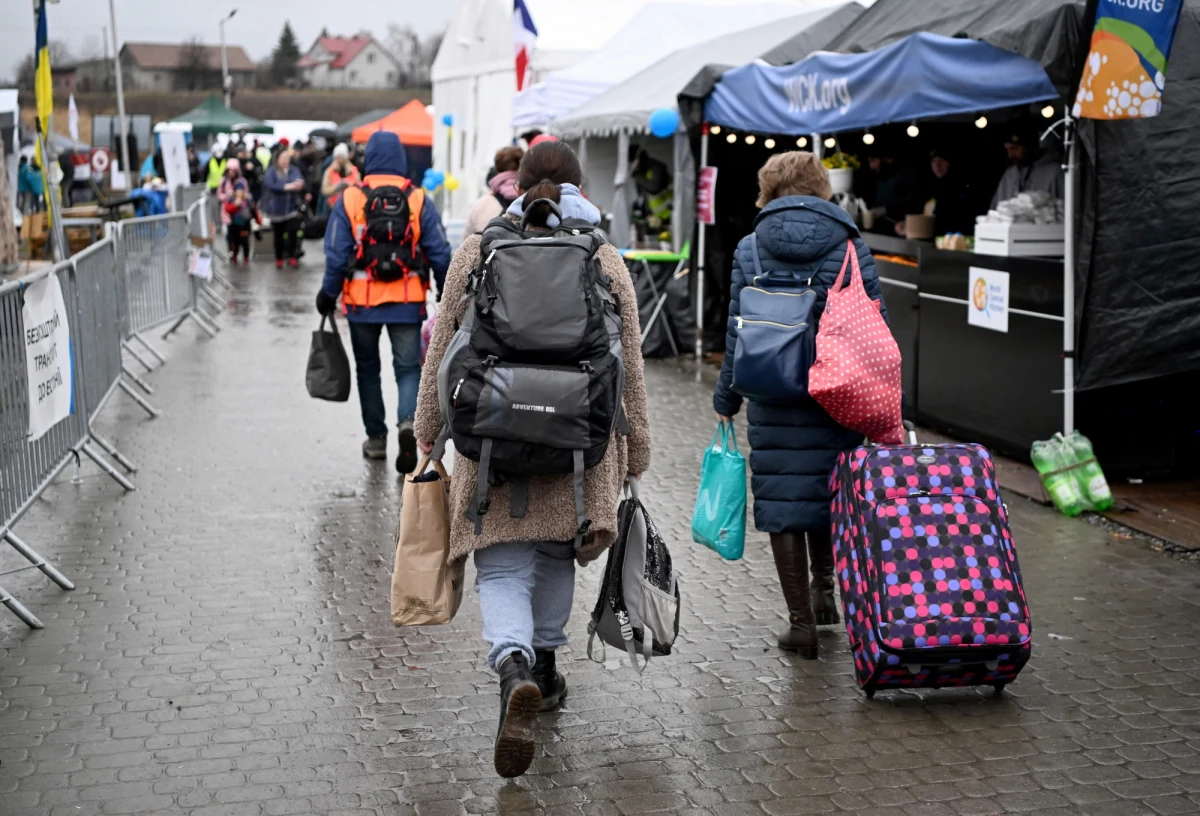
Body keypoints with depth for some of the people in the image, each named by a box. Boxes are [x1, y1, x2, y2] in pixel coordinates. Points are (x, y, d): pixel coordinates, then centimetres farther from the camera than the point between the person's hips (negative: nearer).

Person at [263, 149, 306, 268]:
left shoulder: (294, 170, 5)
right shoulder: (272, 171, -3)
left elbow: (300, 181, -11)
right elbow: (268, 184, -20)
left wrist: (299, 184, -36)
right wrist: (286, 187, -29)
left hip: (292, 208, 1)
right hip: (277, 208, -1)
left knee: (293, 232, -13)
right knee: (279, 235, 10)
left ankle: (292, 257, 3)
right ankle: (279, 259, 26)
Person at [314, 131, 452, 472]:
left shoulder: (349, 200, -5)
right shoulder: (420, 201, -3)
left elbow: (336, 255, -5)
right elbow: (440, 254, -2)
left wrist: (328, 295, 6)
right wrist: (447, 296, 10)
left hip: (362, 302, 0)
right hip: (407, 303, 0)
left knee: (368, 368, 16)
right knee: (409, 368, 6)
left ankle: (376, 438, 23)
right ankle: (408, 421, -20)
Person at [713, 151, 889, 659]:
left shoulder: (750, 250, 0)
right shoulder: (851, 248, 0)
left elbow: (737, 332, 0)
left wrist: (726, 400, 8)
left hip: (773, 400, -1)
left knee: (782, 502, 6)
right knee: (828, 490, 22)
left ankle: (801, 621, 9)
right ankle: (822, 589, 33)